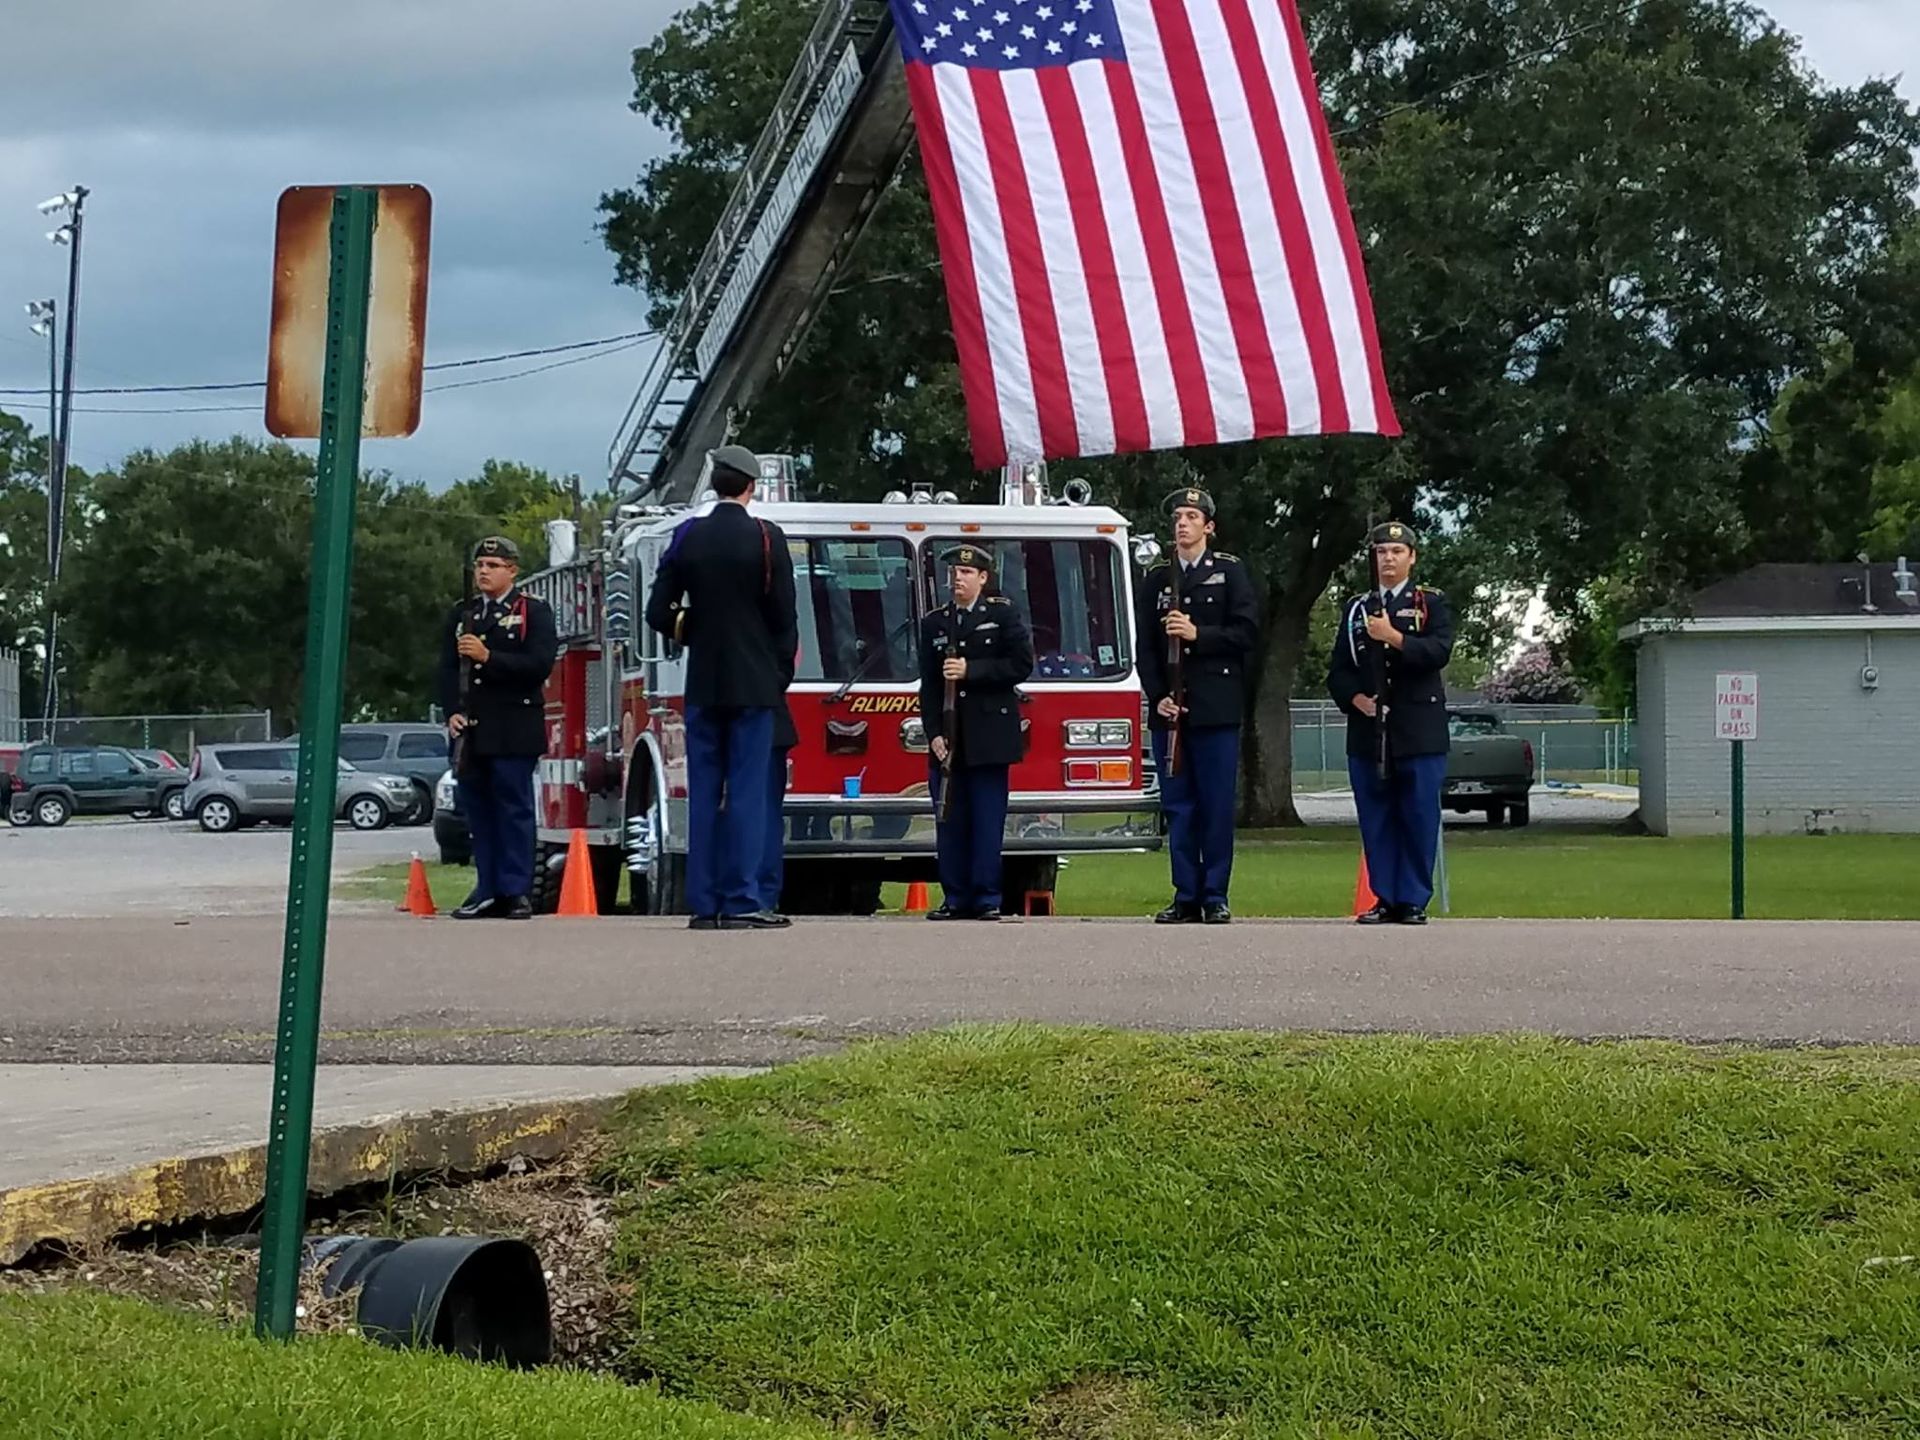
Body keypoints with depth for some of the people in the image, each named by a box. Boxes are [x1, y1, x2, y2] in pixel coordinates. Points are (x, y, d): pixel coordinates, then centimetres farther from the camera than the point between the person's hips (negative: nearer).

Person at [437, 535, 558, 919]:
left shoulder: (534, 611, 2)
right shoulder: (461, 614, 18)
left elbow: (540, 665, -10)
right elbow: (448, 669, 14)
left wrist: (489, 657, -15)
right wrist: (452, 712, -2)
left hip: (514, 732, -5)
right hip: (471, 730, 5)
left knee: (514, 809, -5)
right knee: (478, 811, 4)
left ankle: (516, 891, -3)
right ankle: (488, 891, 9)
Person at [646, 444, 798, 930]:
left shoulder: (687, 537, 3)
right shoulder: (766, 538, -6)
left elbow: (659, 613, 3)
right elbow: (783, 616, -6)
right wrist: (782, 673, 7)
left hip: (703, 684, 3)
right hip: (754, 684, -3)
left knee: (703, 793, 5)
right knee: (747, 790, -3)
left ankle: (703, 903, 5)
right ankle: (741, 901, -6)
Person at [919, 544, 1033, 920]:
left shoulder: (1003, 615, 4)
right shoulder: (933, 623, 13)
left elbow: (1021, 664, -6)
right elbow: (928, 686, 9)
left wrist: (970, 670, -13)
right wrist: (934, 734, -2)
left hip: (989, 740, -3)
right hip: (948, 741, 3)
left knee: (988, 822, -3)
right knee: (950, 822, 2)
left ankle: (987, 899, 2)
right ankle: (955, 899, 8)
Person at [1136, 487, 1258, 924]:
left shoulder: (1229, 572, 6)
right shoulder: (1157, 579, 14)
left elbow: (1246, 631, -3)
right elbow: (1146, 646, 10)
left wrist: (1198, 634, -14)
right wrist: (1157, 697, -2)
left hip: (1216, 708, -3)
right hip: (1169, 707, 3)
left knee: (1217, 805, -3)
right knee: (1178, 805, 3)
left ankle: (1216, 899, 2)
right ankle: (1186, 897, 7)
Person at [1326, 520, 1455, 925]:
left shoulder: (1431, 604, 8)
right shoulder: (1355, 608, 16)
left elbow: (1439, 652, -8)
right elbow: (1338, 669, 13)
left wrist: (1394, 637, -19)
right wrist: (1355, 698, -5)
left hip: (1419, 734, -3)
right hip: (1368, 731, 3)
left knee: (1419, 817, -3)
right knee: (1377, 819, 2)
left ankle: (1414, 901, 2)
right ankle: (1386, 899, 8)